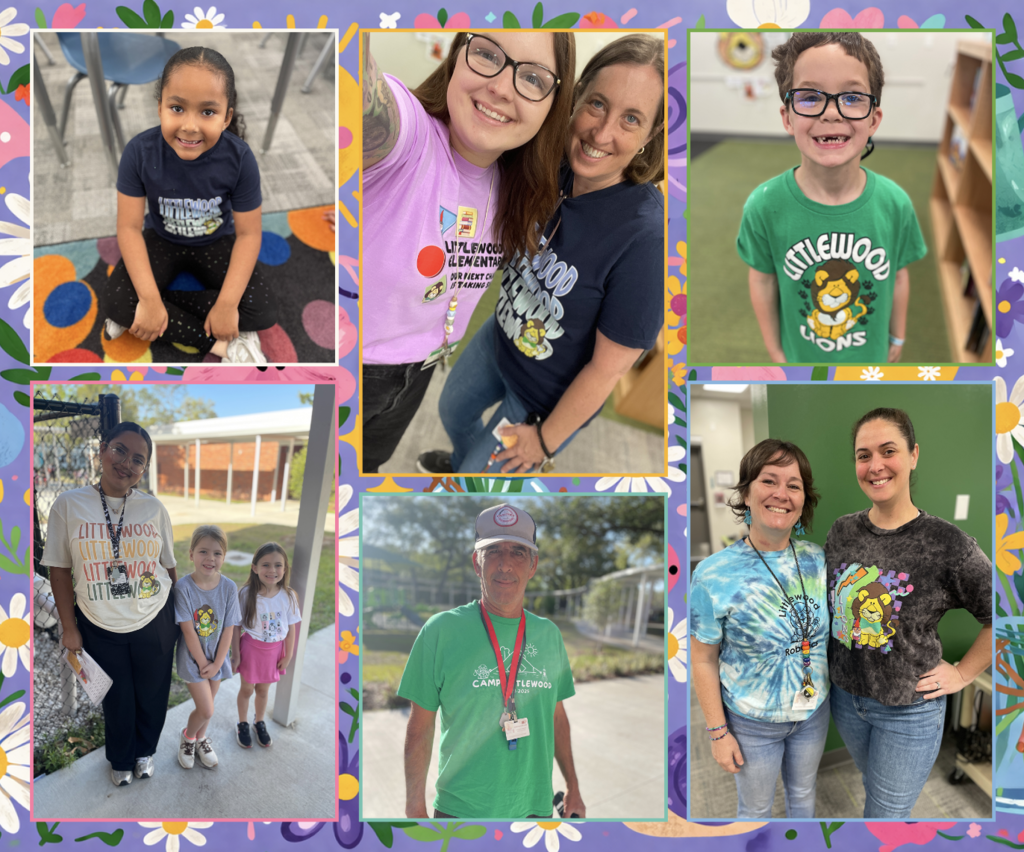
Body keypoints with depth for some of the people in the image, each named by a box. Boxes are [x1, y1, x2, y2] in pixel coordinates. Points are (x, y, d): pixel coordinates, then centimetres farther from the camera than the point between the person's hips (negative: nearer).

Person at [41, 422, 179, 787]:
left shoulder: (154, 508, -5)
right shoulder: (69, 504, -9)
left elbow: (169, 566, 4)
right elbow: (60, 569, -4)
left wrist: (180, 616, 6)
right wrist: (69, 627, -4)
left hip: (155, 623, 1)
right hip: (99, 628, -1)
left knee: (152, 694, 15)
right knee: (116, 699, 14)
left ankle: (145, 751, 43)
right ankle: (121, 760, 41)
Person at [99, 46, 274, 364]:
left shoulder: (239, 158, -26)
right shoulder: (139, 152, -26)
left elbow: (248, 233, -19)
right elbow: (129, 228, -21)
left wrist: (227, 304, -27)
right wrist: (149, 300, -31)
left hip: (216, 243, 0)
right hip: (161, 240, 0)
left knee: (263, 312, -22)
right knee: (113, 302, -24)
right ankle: (221, 345, -18)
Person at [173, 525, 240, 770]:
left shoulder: (229, 588, -12)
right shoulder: (183, 587, -21)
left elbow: (228, 630, -7)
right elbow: (189, 631, -18)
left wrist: (217, 664, -9)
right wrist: (203, 663, -13)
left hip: (216, 658, 3)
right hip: (193, 658, -3)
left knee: (207, 706, 18)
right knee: (206, 710, -2)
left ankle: (200, 739, 45)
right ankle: (187, 736, 29)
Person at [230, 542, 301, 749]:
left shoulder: (288, 596, -14)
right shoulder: (246, 594, -20)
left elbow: (291, 628, -4)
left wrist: (288, 656, 1)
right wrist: (235, 654, -8)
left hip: (274, 650, 2)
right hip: (251, 647, -2)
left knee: (263, 689, 21)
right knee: (247, 689, 17)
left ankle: (259, 722, 45)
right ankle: (243, 724, 41)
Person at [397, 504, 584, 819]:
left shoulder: (549, 634, 6)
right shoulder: (441, 630, -7)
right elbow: (420, 728, -4)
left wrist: (573, 789, 16)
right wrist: (415, 809, -6)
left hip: (535, 808, 4)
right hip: (460, 811, -4)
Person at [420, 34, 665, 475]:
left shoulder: (645, 237, -37)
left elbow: (608, 368, -26)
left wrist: (545, 440, -14)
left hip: (549, 397, -6)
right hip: (499, 339, 6)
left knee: (479, 475, 16)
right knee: (453, 410, 33)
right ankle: (463, 459, 66)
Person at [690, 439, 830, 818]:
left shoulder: (818, 561, -10)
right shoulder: (714, 575, -22)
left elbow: (833, 631, 5)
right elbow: (703, 661, -14)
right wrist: (718, 732, -12)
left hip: (814, 712, 4)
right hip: (751, 724, -4)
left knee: (802, 794, 26)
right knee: (756, 808, 18)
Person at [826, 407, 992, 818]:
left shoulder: (946, 542, -18)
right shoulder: (842, 531, -3)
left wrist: (961, 674, -9)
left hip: (909, 711, -4)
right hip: (845, 695, 5)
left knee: (884, 816, 8)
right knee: (874, 790, 25)